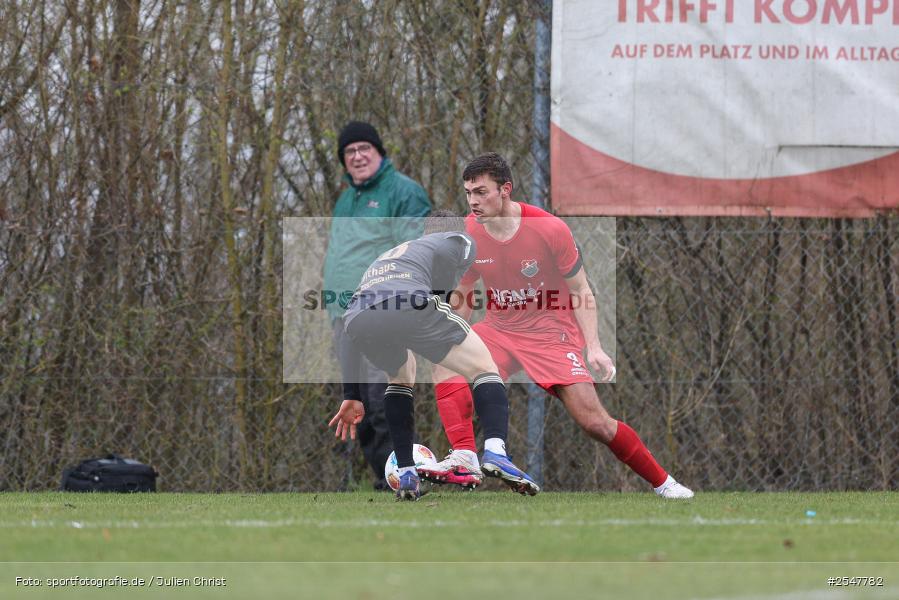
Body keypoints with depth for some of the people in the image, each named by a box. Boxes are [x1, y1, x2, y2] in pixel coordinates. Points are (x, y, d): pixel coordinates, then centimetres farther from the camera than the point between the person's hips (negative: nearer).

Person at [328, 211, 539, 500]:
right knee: (484, 369, 11)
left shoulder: (386, 257, 45)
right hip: (409, 303, -5)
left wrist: (351, 396, 42)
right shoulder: (460, 241, 31)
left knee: (400, 377, 35)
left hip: (357, 316, 5)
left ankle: (406, 476, 24)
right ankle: (495, 452, -14)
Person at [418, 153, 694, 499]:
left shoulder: (550, 229, -16)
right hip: (499, 331, 4)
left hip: (552, 334, -4)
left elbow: (580, 293, -8)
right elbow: (462, 297, 9)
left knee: (593, 421, -13)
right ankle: (464, 458, -30)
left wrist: (593, 347, -17)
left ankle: (662, 483, 4)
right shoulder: (467, 234, -6)